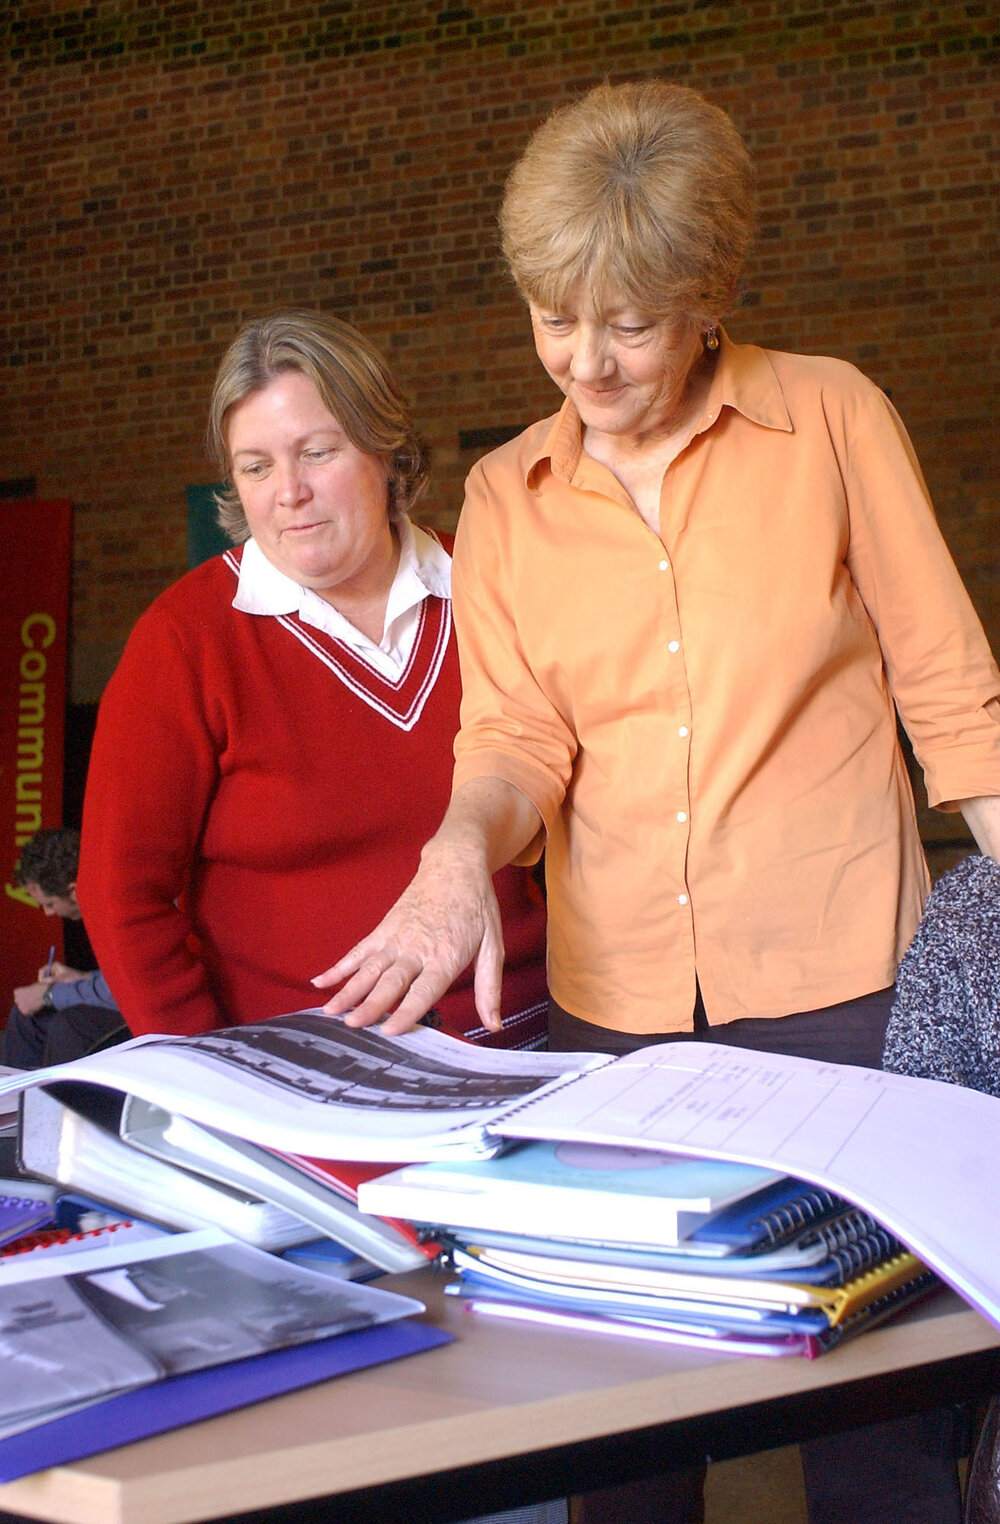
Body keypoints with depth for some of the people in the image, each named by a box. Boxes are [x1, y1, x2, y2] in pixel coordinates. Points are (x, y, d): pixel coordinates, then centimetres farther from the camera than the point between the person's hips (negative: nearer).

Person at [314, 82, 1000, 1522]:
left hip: (836, 973, -3)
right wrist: (463, 851, -20)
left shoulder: (832, 419, 0)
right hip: (612, 997, 3)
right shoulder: (506, 497, 8)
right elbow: (516, 735, 1)